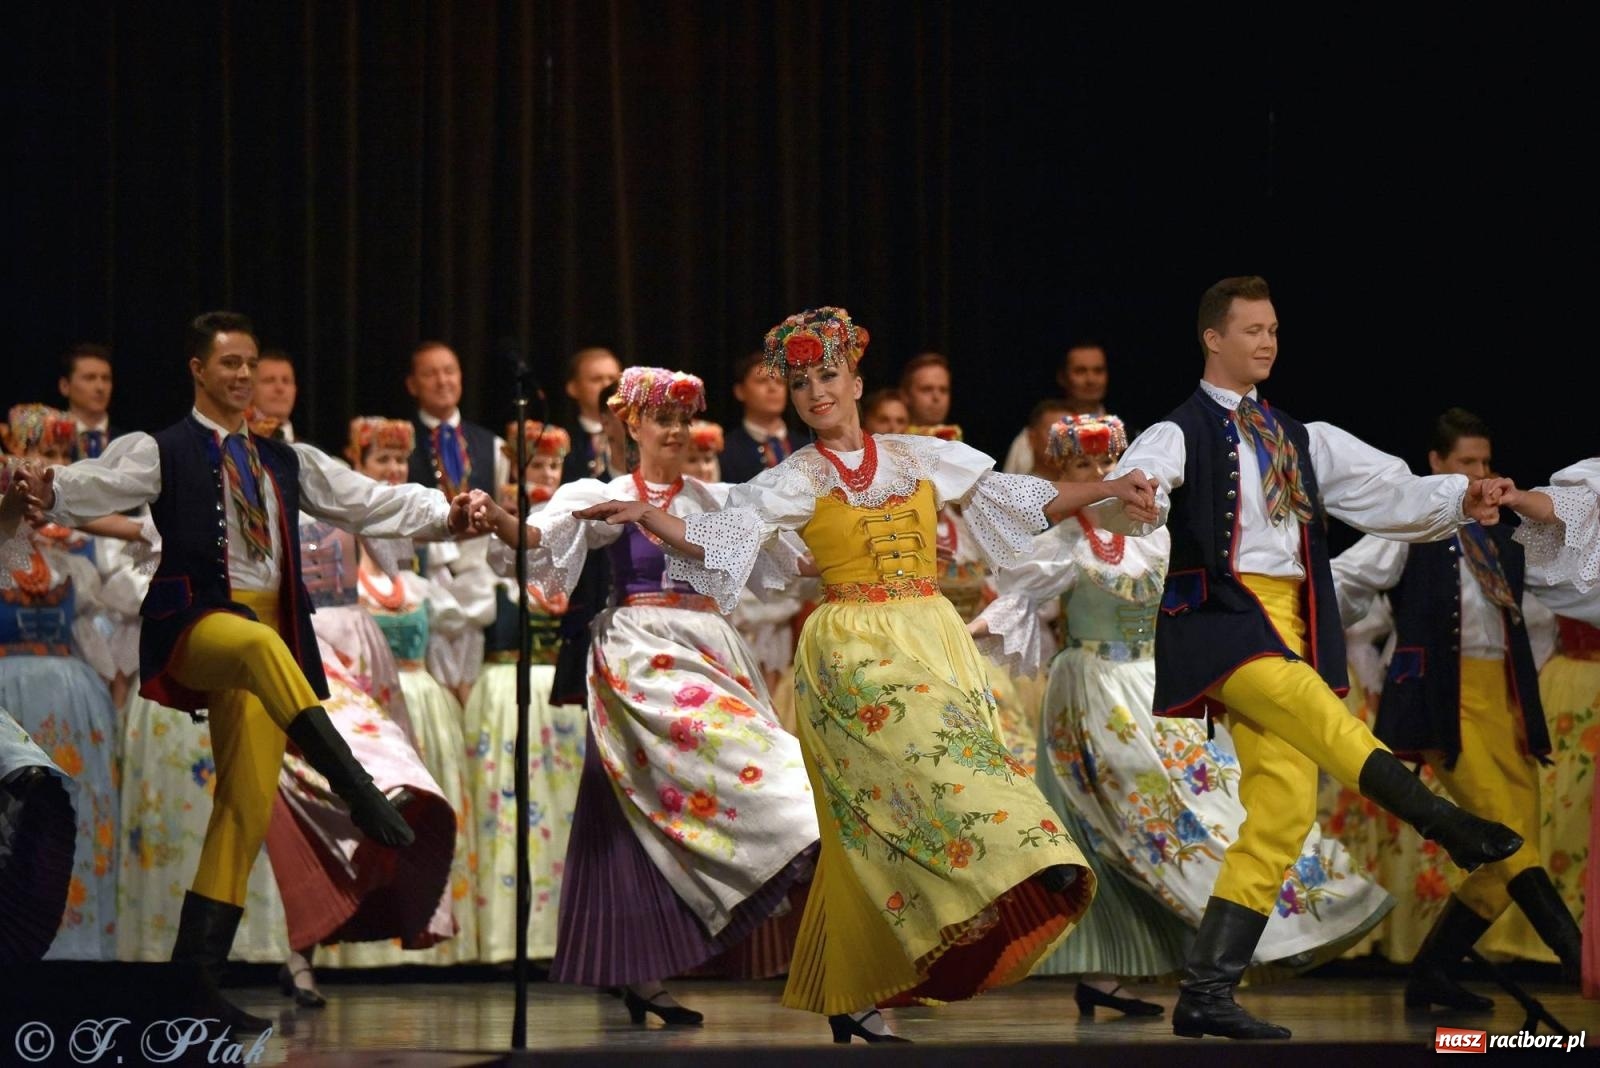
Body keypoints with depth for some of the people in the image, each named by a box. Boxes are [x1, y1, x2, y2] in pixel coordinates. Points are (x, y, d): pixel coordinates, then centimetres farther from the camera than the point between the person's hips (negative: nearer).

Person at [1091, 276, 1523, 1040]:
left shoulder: (1300, 439, 20)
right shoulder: (1182, 433, 2)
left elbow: (1385, 491, 12)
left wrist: (1460, 498, -5)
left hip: (1291, 625, 6)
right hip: (1219, 616, -6)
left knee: (1282, 811, -1)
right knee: (1310, 706, -34)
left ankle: (1207, 993, 1)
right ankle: (1444, 824, -47)